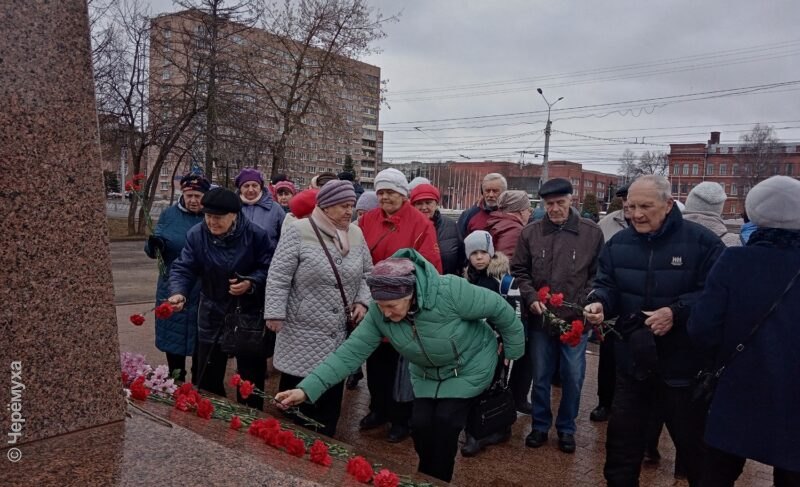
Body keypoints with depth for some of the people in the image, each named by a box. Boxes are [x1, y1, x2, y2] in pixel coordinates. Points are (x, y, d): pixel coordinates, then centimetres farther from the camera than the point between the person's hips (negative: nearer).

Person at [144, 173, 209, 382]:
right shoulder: (169, 214, 2)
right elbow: (153, 249, 3)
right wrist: (154, 245, -19)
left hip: (203, 293, -2)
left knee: (200, 340, 9)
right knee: (173, 336, 12)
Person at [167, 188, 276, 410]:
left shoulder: (256, 234, -15)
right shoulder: (196, 234, -10)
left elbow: (270, 268, -8)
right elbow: (183, 268, -11)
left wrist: (251, 283, -25)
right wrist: (178, 292, -29)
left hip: (250, 314, -2)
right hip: (212, 315, 2)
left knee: (252, 378, 12)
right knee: (208, 377, 14)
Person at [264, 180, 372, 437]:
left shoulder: (356, 234, 6)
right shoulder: (299, 231, -11)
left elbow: (366, 274, 15)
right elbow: (279, 277, -10)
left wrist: (362, 301, 1)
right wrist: (275, 313, -14)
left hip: (340, 336, 5)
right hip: (302, 335, -5)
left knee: (331, 399, 15)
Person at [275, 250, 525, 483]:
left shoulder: (450, 291, -38)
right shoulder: (379, 313, -24)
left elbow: (499, 307, -24)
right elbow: (351, 351, -25)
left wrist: (513, 350, -8)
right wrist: (306, 388, -36)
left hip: (469, 368, -4)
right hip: (427, 374, 4)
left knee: (445, 423, -11)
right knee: (421, 423, -3)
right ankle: (426, 478, 26)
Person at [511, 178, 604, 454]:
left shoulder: (592, 232, -2)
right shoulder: (530, 233, 1)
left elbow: (598, 274, 1)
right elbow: (519, 270, 6)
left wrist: (583, 304, -10)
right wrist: (531, 298, -8)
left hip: (576, 320, -1)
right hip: (539, 319, 1)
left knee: (573, 379, 10)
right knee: (540, 377, 14)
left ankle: (566, 428, 31)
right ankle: (540, 425, 32)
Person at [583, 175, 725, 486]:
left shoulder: (702, 241, -11)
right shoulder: (618, 243, 3)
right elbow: (606, 284, 4)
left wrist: (677, 312, -24)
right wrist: (599, 303, -18)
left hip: (683, 364, -3)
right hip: (632, 361, 4)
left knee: (693, 441, 15)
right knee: (623, 434, 16)